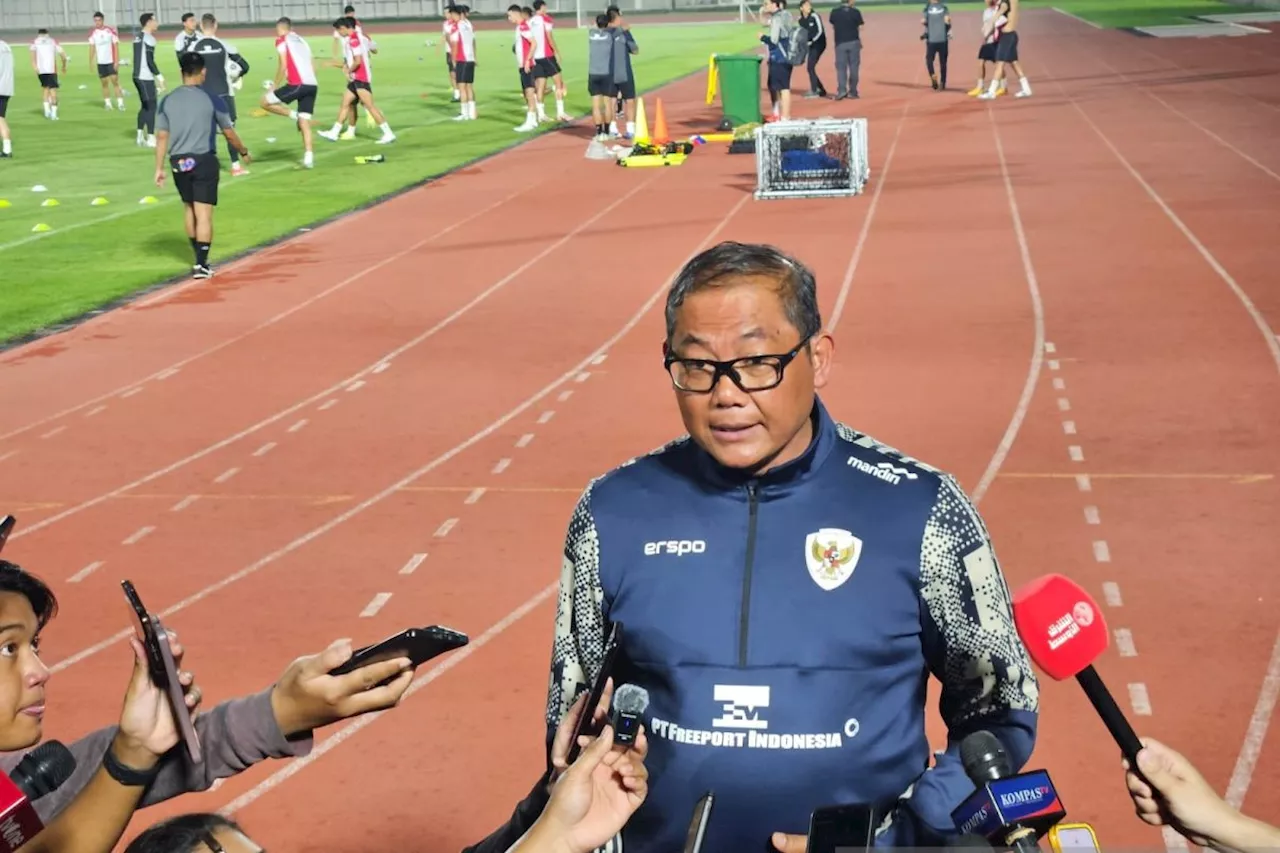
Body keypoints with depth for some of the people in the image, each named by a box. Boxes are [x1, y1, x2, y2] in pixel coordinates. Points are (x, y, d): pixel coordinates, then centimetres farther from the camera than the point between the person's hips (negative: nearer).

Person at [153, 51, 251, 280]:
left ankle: (200, 259, 27)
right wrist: (244, 152, 18)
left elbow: (162, 137, 2)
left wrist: (159, 168, 8)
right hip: (204, 160, -4)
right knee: (204, 214, -2)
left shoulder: (168, 101, 2)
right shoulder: (212, 100, -7)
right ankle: (201, 265, -3)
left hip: (179, 162, 4)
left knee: (190, 210, 18)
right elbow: (229, 133, 0)